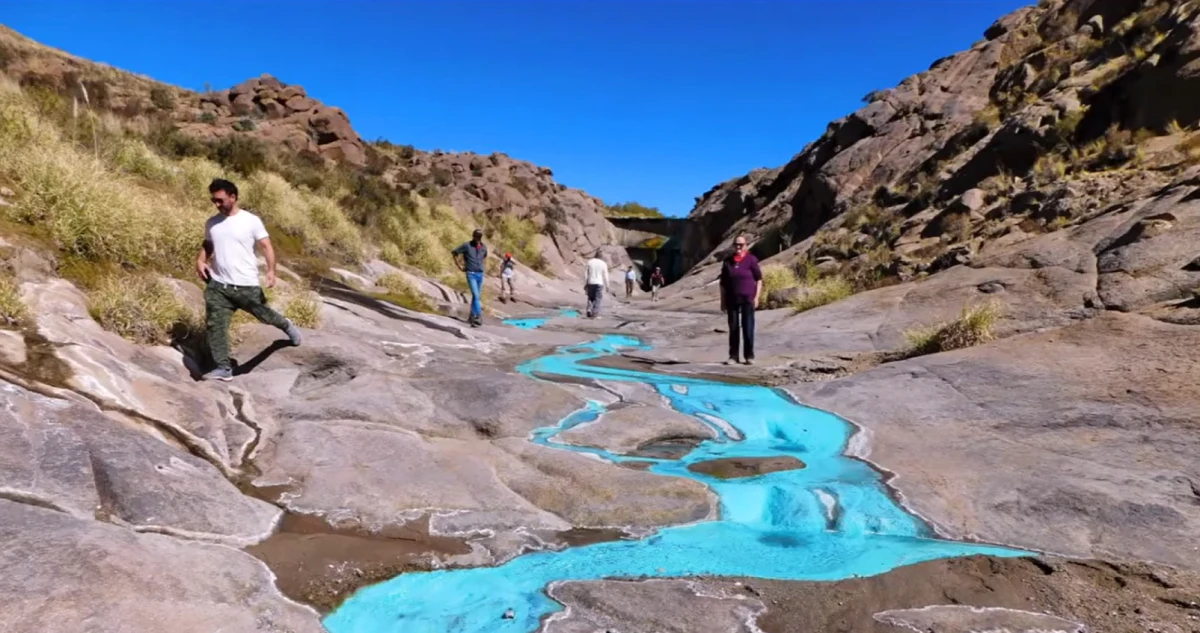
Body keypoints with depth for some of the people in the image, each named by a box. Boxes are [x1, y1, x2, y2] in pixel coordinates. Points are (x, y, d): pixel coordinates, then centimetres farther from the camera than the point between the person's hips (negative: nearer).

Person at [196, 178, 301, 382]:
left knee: (265, 316, 10)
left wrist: (271, 270, -22)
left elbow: (266, 246, -8)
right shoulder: (211, 223, 8)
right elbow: (207, 246, 22)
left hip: (246, 285, -4)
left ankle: (286, 326, 45)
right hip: (217, 285, 4)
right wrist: (200, 260, 1)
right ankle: (223, 368, 3)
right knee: (215, 325, -3)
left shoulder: (251, 220, -6)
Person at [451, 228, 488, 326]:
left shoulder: (484, 247, 6)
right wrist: (459, 266, 1)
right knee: (475, 296, -17)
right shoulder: (466, 245, -8)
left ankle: (472, 317, 21)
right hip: (471, 274, -5)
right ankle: (479, 317, -21)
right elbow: (454, 252, 1)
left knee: (475, 296, 11)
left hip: (480, 274, 5)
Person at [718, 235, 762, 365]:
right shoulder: (727, 261, 6)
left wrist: (756, 297, -8)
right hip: (732, 299, 3)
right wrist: (722, 301, 6)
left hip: (747, 299, -3)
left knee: (748, 327, 1)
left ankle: (749, 356, 11)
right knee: (733, 328, 7)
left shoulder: (751, 259, -3)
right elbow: (723, 283, 9)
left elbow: (759, 279, -1)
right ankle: (733, 356, 14)